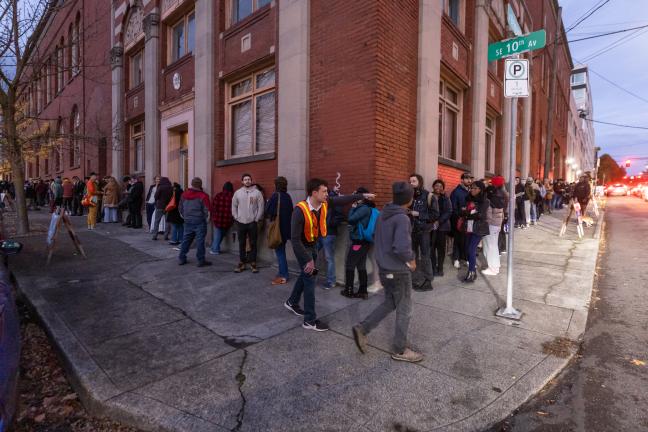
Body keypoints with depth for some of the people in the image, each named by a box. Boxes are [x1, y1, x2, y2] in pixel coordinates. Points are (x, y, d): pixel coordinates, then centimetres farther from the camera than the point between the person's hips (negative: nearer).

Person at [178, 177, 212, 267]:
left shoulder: (184, 194, 5)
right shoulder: (203, 196, -14)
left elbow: (180, 208, 13)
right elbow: (206, 210, -14)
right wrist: (206, 219, 2)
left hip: (187, 221, 5)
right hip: (199, 222, -5)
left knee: (186, 239, 15)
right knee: (200, 241, 0)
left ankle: (182, 258, 21)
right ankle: (201, 260, 4)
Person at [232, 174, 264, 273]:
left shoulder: (257, 192, -2)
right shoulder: (237, 192, 5)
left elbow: (261, 207, -4)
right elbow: (234, 206, 10)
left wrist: (257, 219, -7)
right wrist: (236, 217, 2)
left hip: (252, 222, -2)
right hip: (241, 222, 2)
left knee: (253, 243, 4)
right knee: (241, 244, 8)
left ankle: (253, 263, 13)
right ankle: (241, 263, 17)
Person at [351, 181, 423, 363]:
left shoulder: (383, 213, 3)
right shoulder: (402, 218, -23)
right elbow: (402, 248, -31)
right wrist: (411, 259, -13)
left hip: (384, 268, 8)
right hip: (398, 271, -8)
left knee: (389, 303, 24)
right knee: (404, 310, 10)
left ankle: (362, 328, 20)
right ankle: (400, 350, 24)